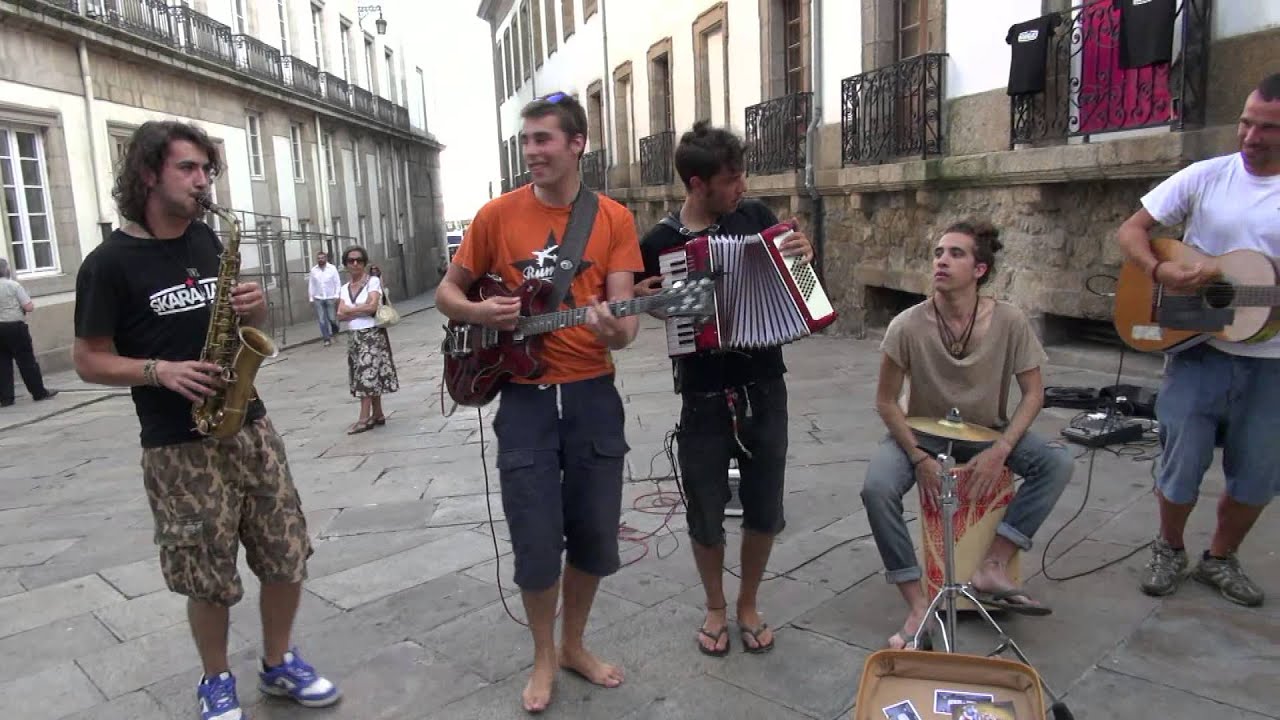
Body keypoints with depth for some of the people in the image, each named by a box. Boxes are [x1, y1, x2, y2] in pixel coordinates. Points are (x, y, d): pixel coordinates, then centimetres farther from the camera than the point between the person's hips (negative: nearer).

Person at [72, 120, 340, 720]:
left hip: (249, 426, 5)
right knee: (209, 580, 4)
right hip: (179, 446, -5)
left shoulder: (210, 241, 9)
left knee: (289, 557, 7)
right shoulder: (110, 262, -7)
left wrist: (255, 306, -5)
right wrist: (160, 370, -20)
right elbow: (88, 360, -4)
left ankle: (278, 664, 29)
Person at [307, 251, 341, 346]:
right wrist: (311, 298, 4)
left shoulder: (332, 268, -1)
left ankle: (333, 333, 28)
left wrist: (337, 296, -8)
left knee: (332, 318, -1)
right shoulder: (313, 270, 4)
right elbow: (311, 285, 7)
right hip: (318, 299, 1)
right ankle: (327, 339, 6)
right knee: (322, 320, -1)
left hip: (331, 298, -1)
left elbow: (337, 283, -1)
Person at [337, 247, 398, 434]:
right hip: (354, 336, 6)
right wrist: (362, 308, -13)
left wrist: (350, 309, -6)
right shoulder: (345, 288, 11)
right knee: (372, 376, 9)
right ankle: (377, 415, 15)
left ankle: (364, 418, -7)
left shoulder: (373, 281, -4)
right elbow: (340, 315, 1)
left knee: (367, 375, -8)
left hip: (372, 334, -6)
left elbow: (372, 307, -16)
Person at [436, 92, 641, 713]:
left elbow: (623, 314, -5)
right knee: (536, 541, 3)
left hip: (593, 395, 1)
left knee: (594, 533, 10)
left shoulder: (614, 219, 0)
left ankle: (574, 645, 34)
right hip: (525, 397, -1)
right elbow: (447, 292, 8)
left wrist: (616, 330, -29)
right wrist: (481, 312, -13)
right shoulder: (497, 215, -1)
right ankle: (544, 657, 27)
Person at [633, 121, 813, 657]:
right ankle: (715, 608, 35)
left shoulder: (754, 215, -1)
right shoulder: (659, 243, -8)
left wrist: (802, 252, -8)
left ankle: (748, 605, 35)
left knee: (764, 509, 11)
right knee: (705, 513, 10)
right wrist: (641, 300, -18)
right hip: (704, 399, -2)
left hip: (765, 390, 2)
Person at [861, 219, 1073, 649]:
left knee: (1058, 464, -22)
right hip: (922, 433, -1)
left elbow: (1033, 393, -7)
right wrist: (919, 458, -18)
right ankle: (919, 607, -17)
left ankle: (992, 568, -14)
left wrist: (999, 451, -20)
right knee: (876, 489, -29)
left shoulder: (1009, 322, -16)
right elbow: (886, 402, -10)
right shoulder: (908, 326, -20)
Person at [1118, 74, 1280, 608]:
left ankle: (1220, 559, 32)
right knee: (1182, 463, 3)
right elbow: (1131, 230, -1)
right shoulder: (1205, 177, -1)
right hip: (1200, 347, -1)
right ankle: (1168, 551, 28)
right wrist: (1160, 270, -20)